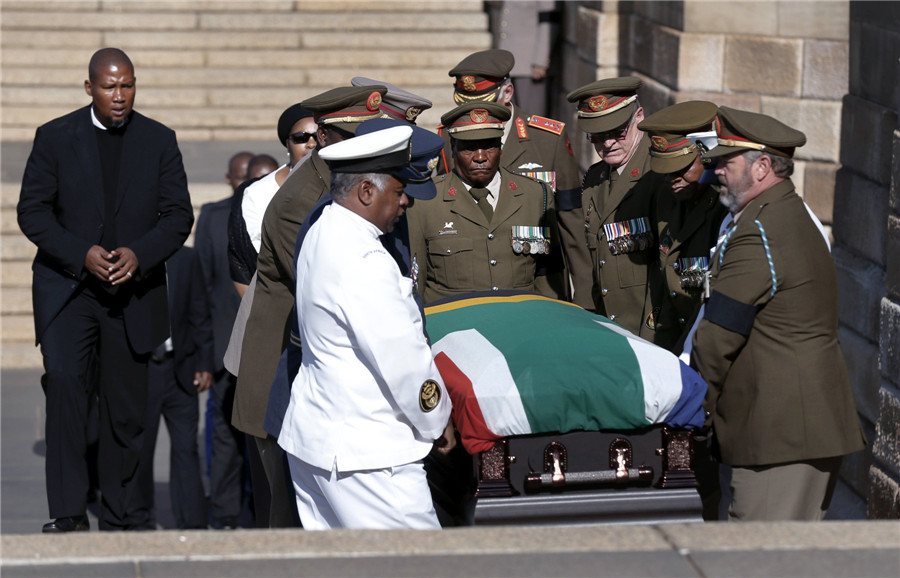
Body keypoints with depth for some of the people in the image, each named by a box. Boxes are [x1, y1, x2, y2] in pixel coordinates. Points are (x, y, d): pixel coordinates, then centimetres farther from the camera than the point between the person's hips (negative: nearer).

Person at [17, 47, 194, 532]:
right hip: (67, 287, -2)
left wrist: (139, 254, -16)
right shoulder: (55, 137, -1)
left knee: (127, 408, 7)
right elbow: (31, 211, -3)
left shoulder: (159, 141, 3)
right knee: (63, 379, -23)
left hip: (133, 291, 2)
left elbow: (178, 215, 2)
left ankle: (121, 517, 24)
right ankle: (67, 511, -21)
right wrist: (83, 254, -17)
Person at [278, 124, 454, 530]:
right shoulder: (362, 262, -21)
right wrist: (437, 421, -4)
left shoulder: (322, 236, 11)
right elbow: (402, 359, -19)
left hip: (313, 435, 10)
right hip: (363, 451, -10)